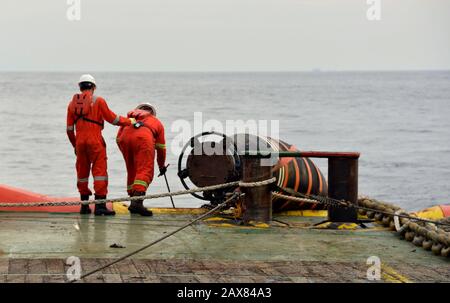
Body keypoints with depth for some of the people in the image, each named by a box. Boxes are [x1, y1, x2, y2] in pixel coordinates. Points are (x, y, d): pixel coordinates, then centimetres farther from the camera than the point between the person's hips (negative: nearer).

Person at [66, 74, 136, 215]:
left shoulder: (73, 103, 10)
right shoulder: (98, 101, -3)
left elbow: (69, 129, 12)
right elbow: (112, 119, -1)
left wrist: (75, 145, 23)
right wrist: (129, 121, 13)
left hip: (80, 141, 5)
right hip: (95, 141, -5)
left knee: (82, 172, 13)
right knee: (100, 171, -5)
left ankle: (84, 205, 18)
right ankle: (100, 205, -13)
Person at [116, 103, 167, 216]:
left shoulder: (129, 117, 40)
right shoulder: (156, 122, 35)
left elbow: (118, 138, 30)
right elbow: (161, 147, 35)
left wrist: (127, 154, 41)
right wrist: (162, 166, 48)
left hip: (125, 136, 3)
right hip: (143, 138, -3)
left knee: (132, 171, 16)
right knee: (145, 171, -7)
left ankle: (134, 201, 16)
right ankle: (137, 202, -24)